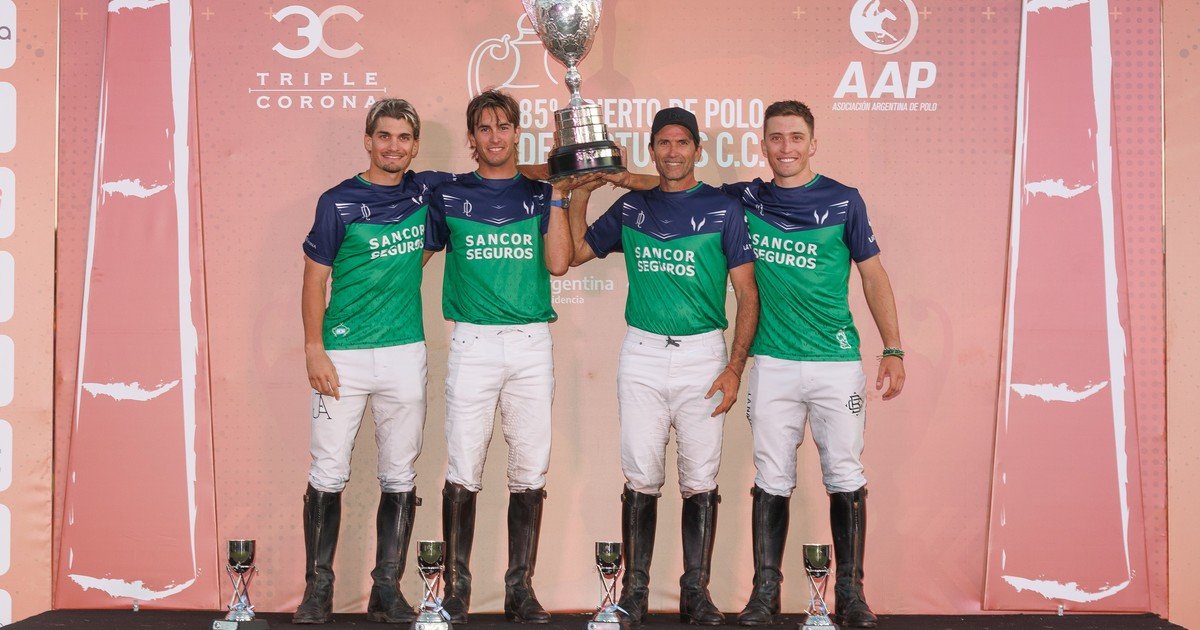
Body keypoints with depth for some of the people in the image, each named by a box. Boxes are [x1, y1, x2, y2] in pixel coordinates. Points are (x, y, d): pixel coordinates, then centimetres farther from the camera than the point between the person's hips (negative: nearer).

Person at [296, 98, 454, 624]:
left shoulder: (428, 191, 7)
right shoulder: (339, 202, -1)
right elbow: (315, 281, -1)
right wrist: (315, 352, -9)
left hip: (405, 354, 3)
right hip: (343, 356, -2)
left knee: (399, 477, 6)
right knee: (328, 475, -1)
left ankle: (387, 589, 15)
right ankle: (318, 586, 12)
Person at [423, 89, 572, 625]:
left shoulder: (539, 194, 11)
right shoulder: (449, 195, 9)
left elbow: (558, 263, -2)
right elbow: (414, 256, 12)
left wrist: (558, 195, -1)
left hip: (532, 343, 1)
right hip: (473, 342, -1)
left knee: (530, 470, 3)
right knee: (463, 470, -3)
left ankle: (520, 587, 12)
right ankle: (456, 587, 8)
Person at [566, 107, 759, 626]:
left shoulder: (723, 209, 1)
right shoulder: (630, 207, 10)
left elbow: (747, 294, 0)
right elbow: (575, 253, 16)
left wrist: (735, 368, -8)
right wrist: (580, 193, 6)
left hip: (703, 354, -1)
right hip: (642, 354, 2)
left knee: (700, 481, 2)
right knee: (641, 479, 2)